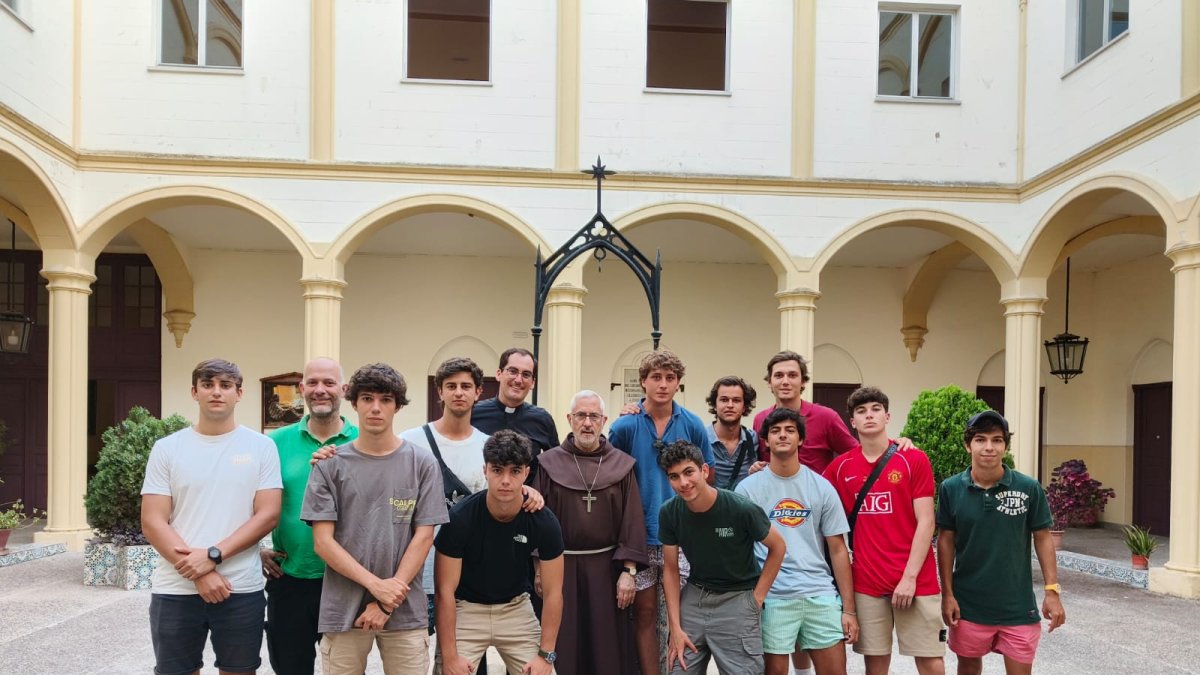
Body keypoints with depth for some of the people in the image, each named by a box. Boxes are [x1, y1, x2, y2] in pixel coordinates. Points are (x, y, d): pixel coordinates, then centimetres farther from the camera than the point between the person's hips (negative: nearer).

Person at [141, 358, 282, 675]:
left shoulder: (261, 447, 2)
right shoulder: (166, 448, 3)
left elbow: (268, 515, -4)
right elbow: (153, 522, -2)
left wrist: (213, 555, -15)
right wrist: (198, 574, -12)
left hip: (242, 590, 0)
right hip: (175, 590, 1)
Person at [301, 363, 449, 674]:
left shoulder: (422, 463, 1)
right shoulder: (330, 465, 1)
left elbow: (423, 537, -1)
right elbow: (323, 542, -2)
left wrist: (387, 602, -8)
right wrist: (376, 584, -13)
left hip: (406, 611, 0)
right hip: (342, 610, 0)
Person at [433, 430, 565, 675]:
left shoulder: (544, 522, -16)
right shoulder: (460, 518, -22)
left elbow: (552, 592, -8)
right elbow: (445, 590, -17)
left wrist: (546, 654, -11)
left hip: (516, 608, 2)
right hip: (465, 608, -2)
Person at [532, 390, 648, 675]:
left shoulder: (622, 465, 2)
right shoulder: (549, 463, 0)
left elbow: (632, 521, -1)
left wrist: (628, 571, -7)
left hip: (607, 567, 1)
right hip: (560, 566, 0)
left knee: (609, 650, 6)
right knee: (562, 649, 6)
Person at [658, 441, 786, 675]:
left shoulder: (741, 509, -21)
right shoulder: (669, 512, -9)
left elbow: (777, 547, -4)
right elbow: (671, 569, 0)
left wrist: (757, 598, -6)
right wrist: (676, 628, -3)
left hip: (737, 598, -3)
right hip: (694, 596, 3)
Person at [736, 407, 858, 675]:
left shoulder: (822, 487, 7)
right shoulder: (748, 488, 1)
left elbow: (838, 549, 7)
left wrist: (848, 608, 3)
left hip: (821, 594, 2)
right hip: (772, 597, -2)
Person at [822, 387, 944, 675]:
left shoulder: (914, 460, -3)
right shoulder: (840, 466, 4)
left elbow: (925, 522, -6)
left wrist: (909, 576, -12)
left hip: (916, 580, -2)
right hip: (866, 581, 2)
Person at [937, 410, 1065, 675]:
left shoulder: (1029, 489, -9)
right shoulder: (951, 489, -8)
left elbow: (1042, 539, 1)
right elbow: (946, 541, 0)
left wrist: (1052, 590, -3)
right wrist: (947, 594, -2)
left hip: (1019, 607, 0)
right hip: (968, 605, 1)